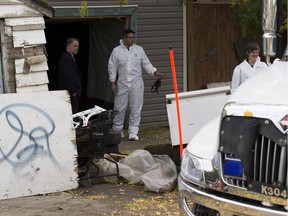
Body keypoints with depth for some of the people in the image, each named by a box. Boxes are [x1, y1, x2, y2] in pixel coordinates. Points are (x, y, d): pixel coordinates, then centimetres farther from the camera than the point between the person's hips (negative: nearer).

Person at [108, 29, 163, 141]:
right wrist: (112, 82, -1)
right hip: (122, 84, -1)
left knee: (136, 109, -1)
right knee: (119, 108, 3)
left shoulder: (139, 49, 7)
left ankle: (133, 132, 5)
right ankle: (117, 130, 18)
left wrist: (155, 72, -4)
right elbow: (112, 67, 4)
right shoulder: (116, 51, 2)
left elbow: (146, 64, 10)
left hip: (136, 83, 1)